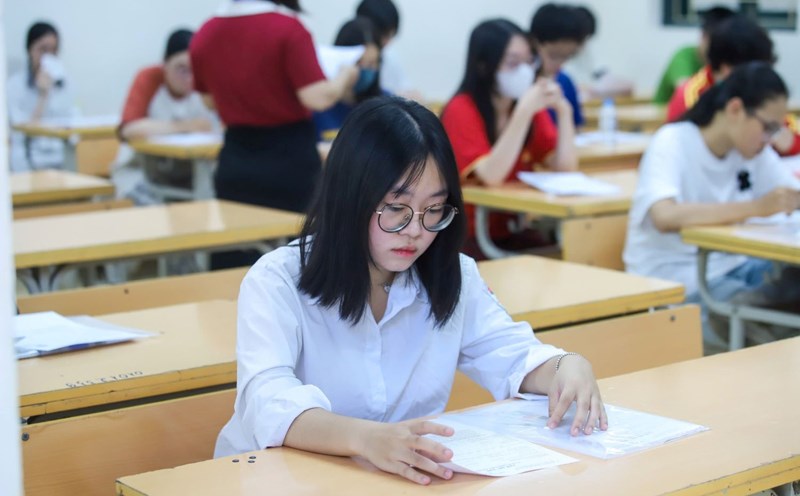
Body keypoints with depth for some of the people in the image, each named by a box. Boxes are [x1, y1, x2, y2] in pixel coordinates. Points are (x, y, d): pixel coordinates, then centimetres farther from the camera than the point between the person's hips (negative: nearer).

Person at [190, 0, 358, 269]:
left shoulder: (204, 35, 1)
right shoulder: (288, 28, -15)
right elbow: (318, 97, -19)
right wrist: (345, 77, 0)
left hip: (235, 161, 4)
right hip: (289, 158, -4)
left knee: (232, 265, 10)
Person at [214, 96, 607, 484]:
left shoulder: (452, 277, 5)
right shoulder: (277, 282, -12)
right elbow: (269, 405, -26)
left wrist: (566, 367, -16)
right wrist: (366, 438, -45)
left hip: (416, 478, 4)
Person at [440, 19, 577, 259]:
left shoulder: (531, 108, 5)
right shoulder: (461, 110, -13)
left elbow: (565, 168, -1)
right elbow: (491, 176, -26)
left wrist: (563, 111, -12)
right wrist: (524, 111, -29)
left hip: (515, 231, 6)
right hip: (468, 235, -6)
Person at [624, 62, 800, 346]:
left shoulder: (757, 152, 4)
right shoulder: (672, 143, -16)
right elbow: (665, 217, -32)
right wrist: (756, 207, -38)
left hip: (727, 266, 7)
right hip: (670, 276, -7)